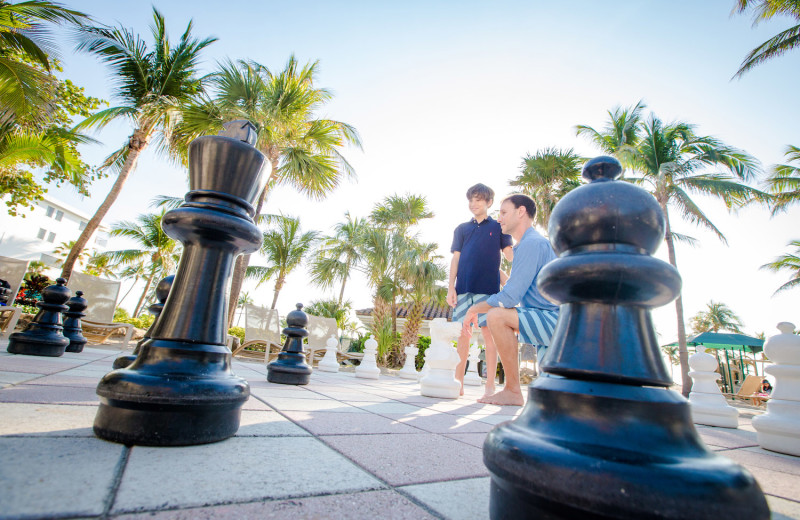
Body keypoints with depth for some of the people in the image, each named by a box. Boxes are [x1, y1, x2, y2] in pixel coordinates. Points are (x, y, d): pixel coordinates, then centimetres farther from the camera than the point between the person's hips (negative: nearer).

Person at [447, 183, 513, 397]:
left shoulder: (498, 227, 13)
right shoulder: (461, 229, 18)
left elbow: (510, 255, 6)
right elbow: (455, 259, 12)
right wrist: (451, 287, 2)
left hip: (488, 287, -2)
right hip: (463, 287, 2)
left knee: (489, 333, -3)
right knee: (463, 334, 5)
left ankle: (490, 386, 5)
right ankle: (458, 383, 13)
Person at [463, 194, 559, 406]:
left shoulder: (532, 243, -15)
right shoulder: (530, 243, 19)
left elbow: (509, 297, -21)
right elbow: (517, 290, 23)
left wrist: (475, 309, -6)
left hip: (558, 321, -11)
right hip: (553, 324, 11)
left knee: (496, 316, -24)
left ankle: (513, 391, -16)